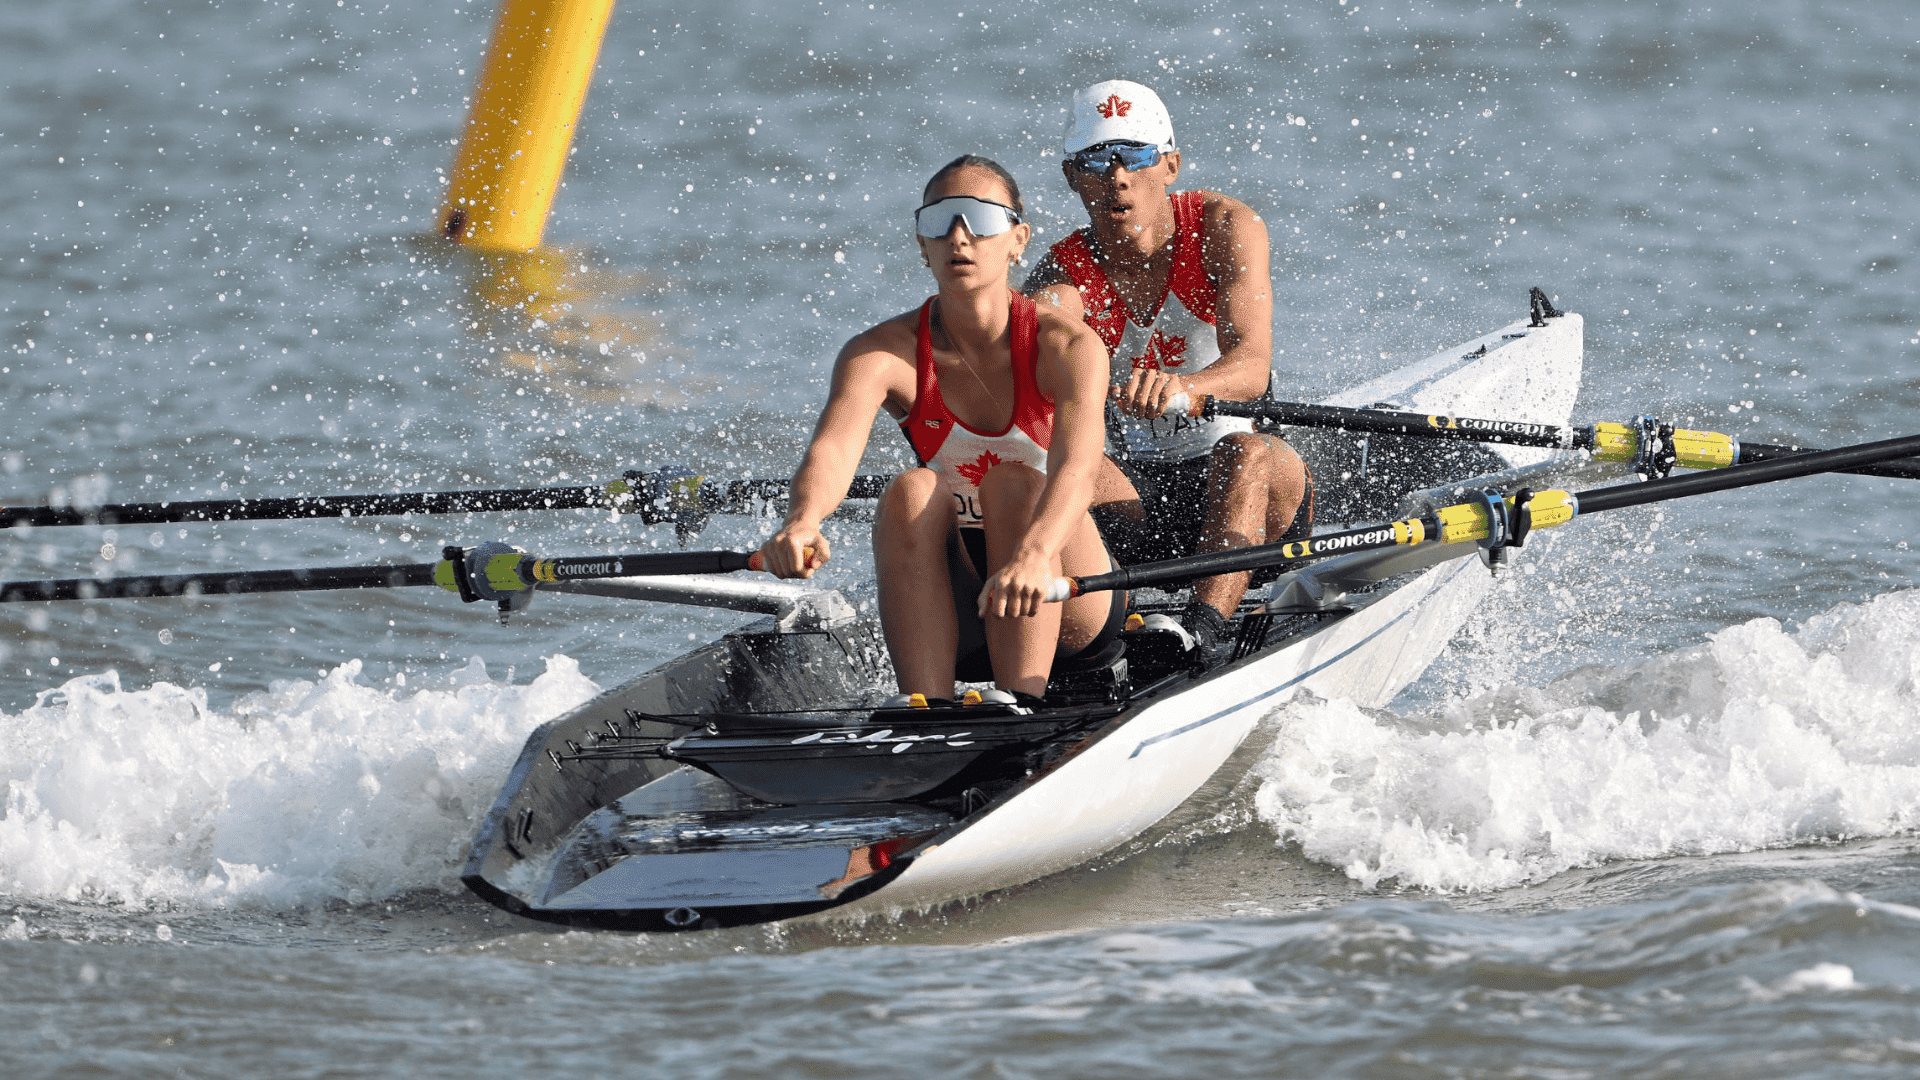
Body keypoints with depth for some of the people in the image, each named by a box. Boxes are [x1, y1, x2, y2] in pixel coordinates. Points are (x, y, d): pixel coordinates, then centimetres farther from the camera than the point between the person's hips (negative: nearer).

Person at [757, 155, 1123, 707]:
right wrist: (801, 521, -52)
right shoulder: (881, 353, -8)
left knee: (1013, 482, -27)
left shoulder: (1067, 345, -14)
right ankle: (926, 704, -34)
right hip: (953, 609, 2)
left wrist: (1032, 556, -55)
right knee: (910, 492, -25)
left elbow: (1076, 468, -33)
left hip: (1069, 614, -2)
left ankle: (1019, 700, -36)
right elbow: (833, 447, -28)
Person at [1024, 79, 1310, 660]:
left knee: (1245, 453, -36)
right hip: (1142, 492, 2)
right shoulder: (1064, 280, -7)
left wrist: (1180, 387, -51)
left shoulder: (1224, 228, -11)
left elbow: (1250, 367, -27)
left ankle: (1202, 631, -53)